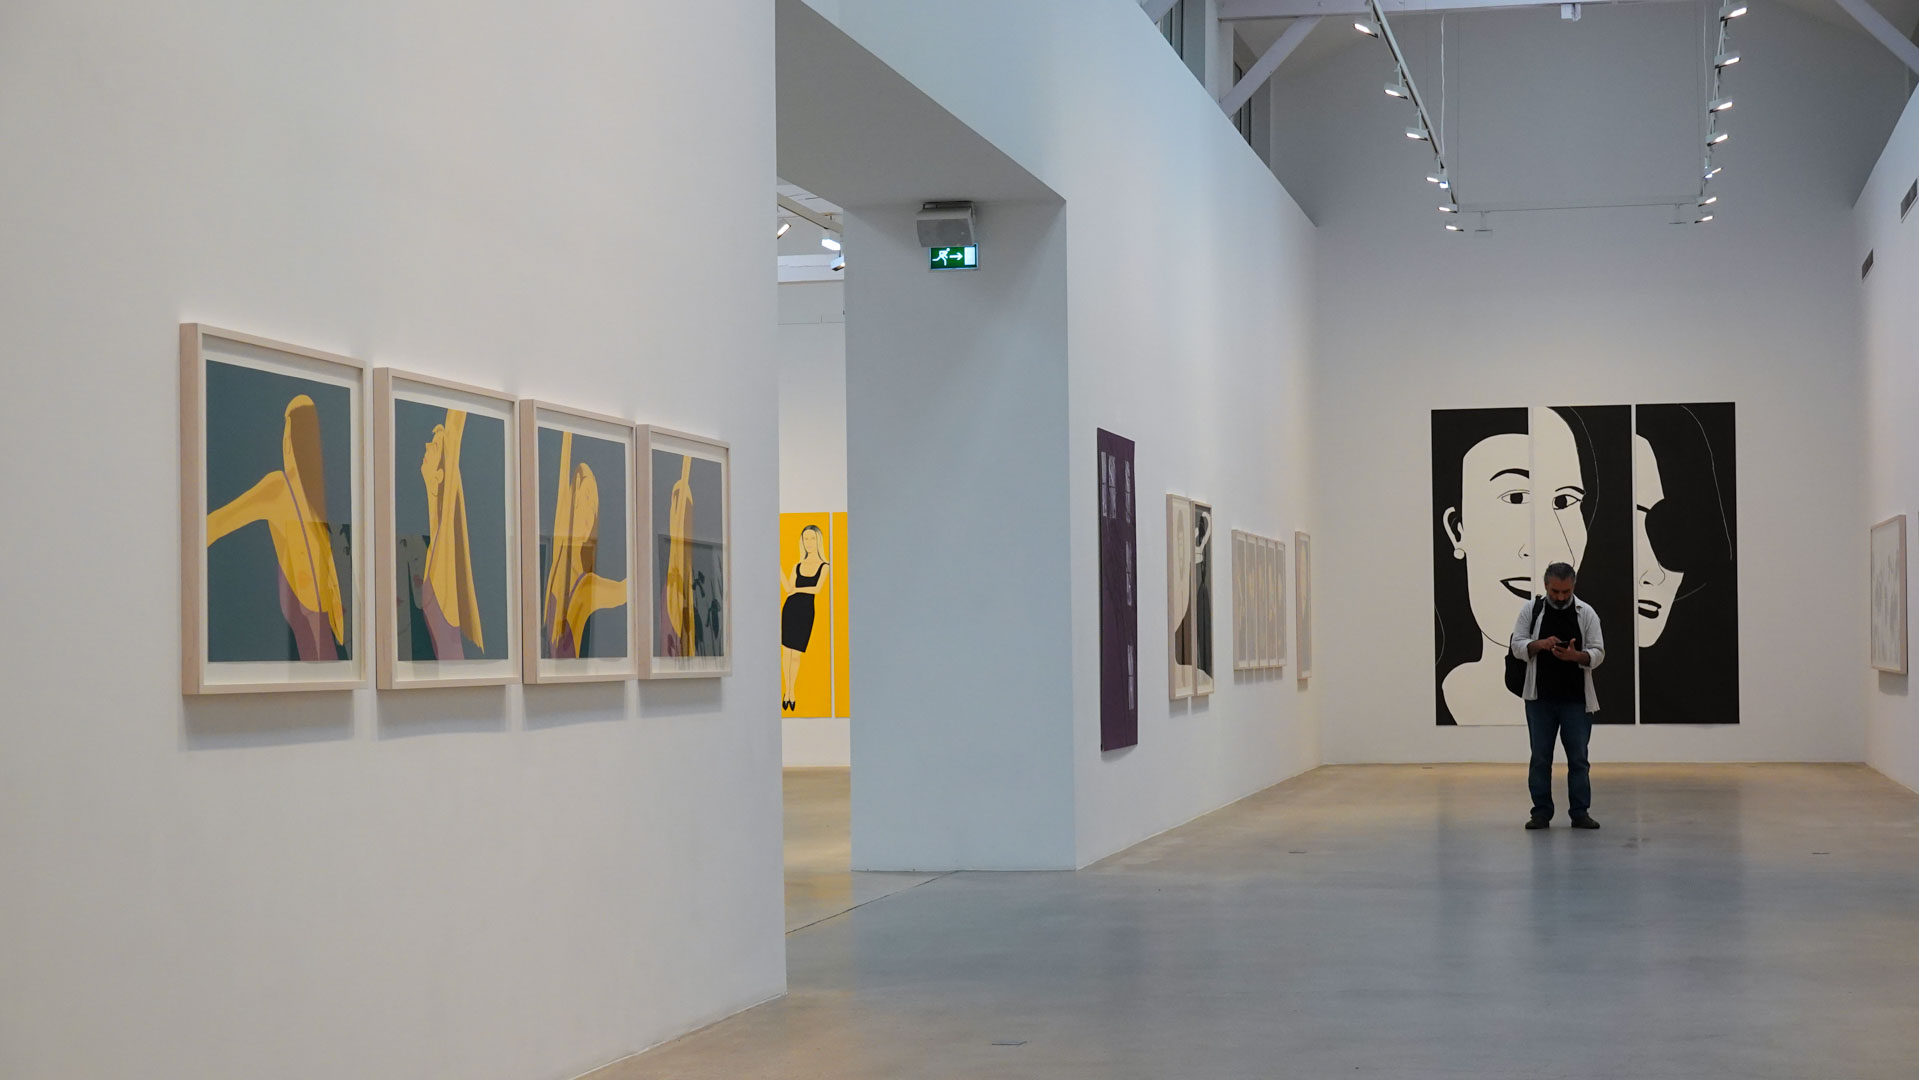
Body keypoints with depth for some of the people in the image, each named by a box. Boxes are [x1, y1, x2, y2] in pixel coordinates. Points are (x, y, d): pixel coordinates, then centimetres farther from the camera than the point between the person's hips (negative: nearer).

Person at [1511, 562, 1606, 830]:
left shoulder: (1586, 613, 0)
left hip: (1576, 699, 0)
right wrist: (1540, 644, -20)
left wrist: (1575, 655, -22)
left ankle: (1580, 812, 8)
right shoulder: (1531, 610, 2)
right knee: (1540, 757, 4)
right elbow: (1517, 647, -1)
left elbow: (1598, 654, -2)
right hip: (1540, 697, 0)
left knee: (1578, 757, 2)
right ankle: (1542, 812, 11)